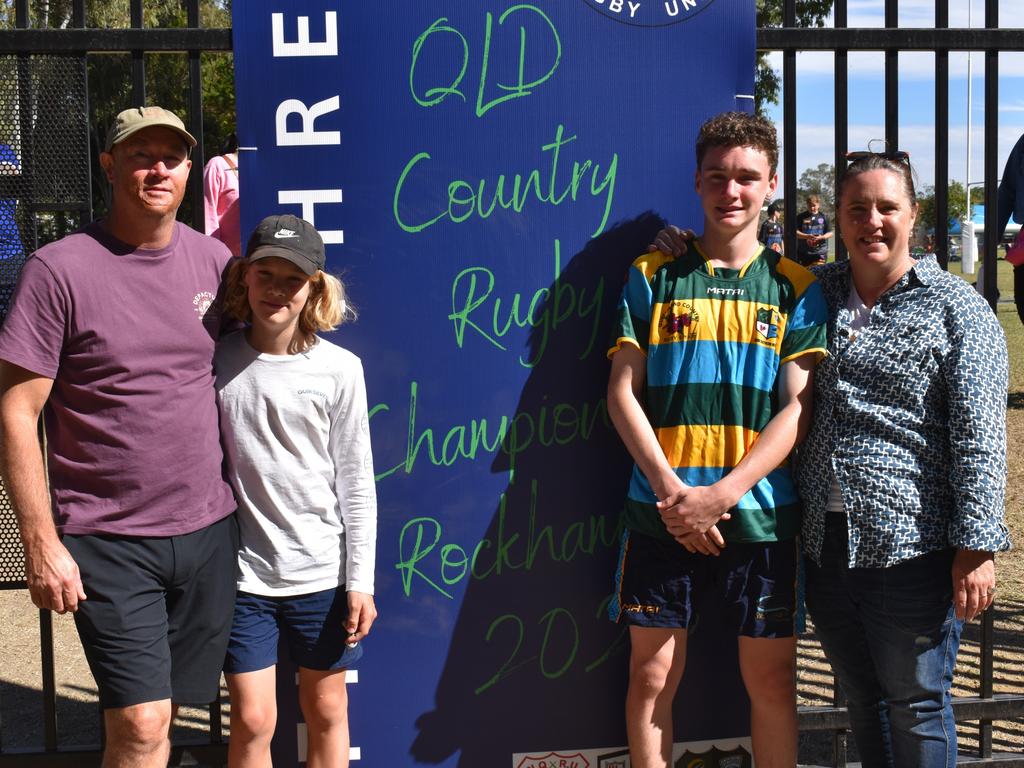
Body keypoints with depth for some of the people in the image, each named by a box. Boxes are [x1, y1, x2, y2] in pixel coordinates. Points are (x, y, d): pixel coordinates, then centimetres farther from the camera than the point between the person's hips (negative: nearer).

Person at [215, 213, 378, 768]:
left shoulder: (339, 369, -5)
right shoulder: (216, 361, -3)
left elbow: (356, 483, -1)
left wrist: (360, 581, -2)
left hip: (321, 571, 0)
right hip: (242, 571, 0)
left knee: (326, 712, 12)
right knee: (252, 720, 2)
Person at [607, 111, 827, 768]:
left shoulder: (795, 288, 4)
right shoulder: (653, 276, 6)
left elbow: (797, 409, -3)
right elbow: (623, 393, 1)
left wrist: (721, 496, -13)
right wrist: (671, 489, -10)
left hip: (762, 517, 0)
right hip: (661, 515, 0)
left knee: (772, 683, 7)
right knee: (652, 678, 5)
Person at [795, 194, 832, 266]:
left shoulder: (823, 217, 7)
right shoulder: (801, 217, 5)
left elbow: (830, 233, 8)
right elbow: (796, 232, -1)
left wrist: (822, 237, -13)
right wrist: (807, 236, -17)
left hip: (820, 252, 0)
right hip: (804, 252, 0)